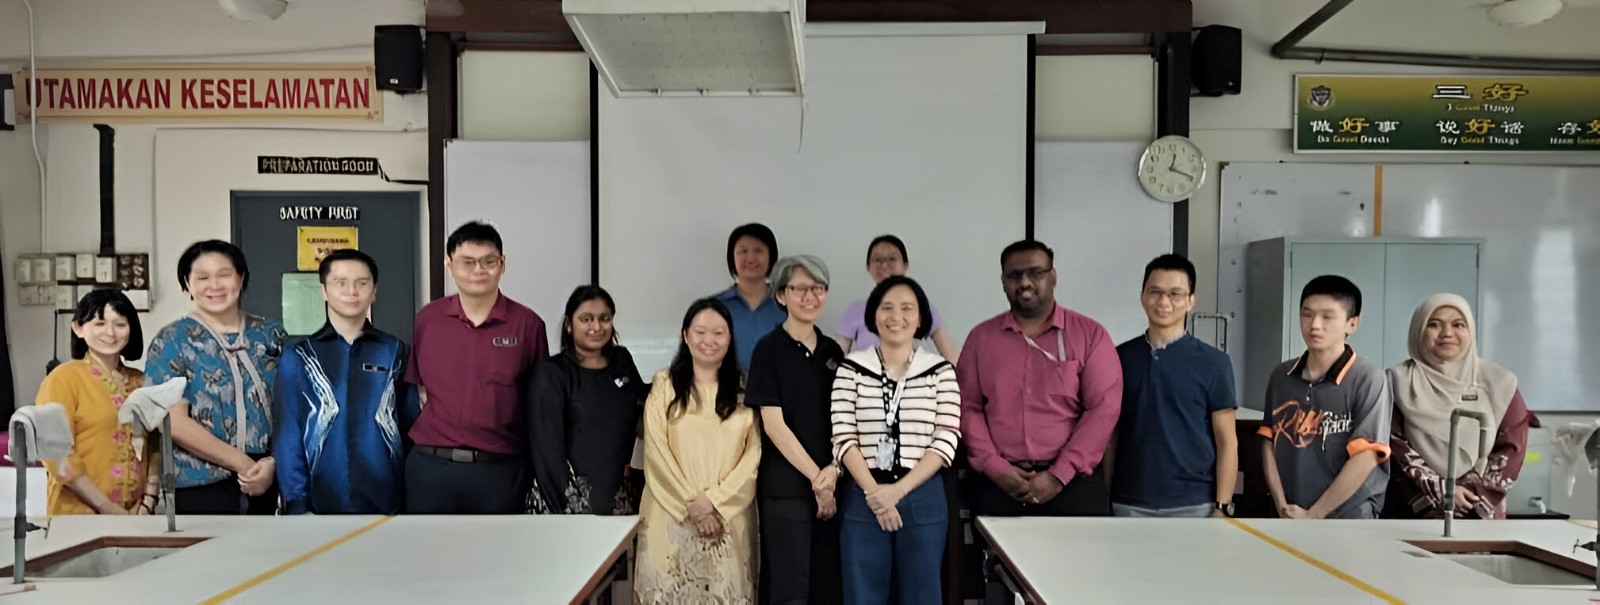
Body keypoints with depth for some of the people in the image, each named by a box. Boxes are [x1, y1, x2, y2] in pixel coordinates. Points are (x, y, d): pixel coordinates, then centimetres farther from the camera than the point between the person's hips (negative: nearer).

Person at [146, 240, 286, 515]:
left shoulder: (271, 334, 7)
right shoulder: (171, 342, 0)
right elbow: (174, 422, -9)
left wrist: (273, 462, -11)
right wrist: (242, 464, -12)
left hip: (266, 485, 3)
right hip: (198, 489, -2)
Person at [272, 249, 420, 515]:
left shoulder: (394, 352, 6)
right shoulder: (297, 359, 2)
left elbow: (412, 427, 4)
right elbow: (287, 438, 0)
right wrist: (297, 503, -7)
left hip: (386, 502, 1)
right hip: (322, 502, -1)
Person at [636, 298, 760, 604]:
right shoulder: (664, 384, 4)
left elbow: (754, 452, 1)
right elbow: (656, 450, -3)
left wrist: (716, 500, -9)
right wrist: (692, 503, -9)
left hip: (730, 516, 1)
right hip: (673, 515, -1)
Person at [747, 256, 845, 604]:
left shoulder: (833, 351, 11)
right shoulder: (769, 350, -4)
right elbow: (774, 425, -10)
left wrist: (833, 470, -8)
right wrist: (816, 478, -10)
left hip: (832, 485, 5)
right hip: (786, 486, -5)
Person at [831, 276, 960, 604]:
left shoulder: (940, 371, 2)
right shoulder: (852, 368, 3)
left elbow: (946, 441, -4)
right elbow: (843, 438, -3)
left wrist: (897, 491, -12)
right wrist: (874, 492, -13)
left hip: (922, 500, 0)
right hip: (863, 499, 0)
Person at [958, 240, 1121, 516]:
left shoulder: (1090, 334, 3)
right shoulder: (981, 337, 10)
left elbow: (1103, 408, -4)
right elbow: (967, 406, 6)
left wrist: (1059, 475, -11)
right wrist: (995, 468, -7)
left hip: (1074, 483, -1)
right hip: (998, 484, 1)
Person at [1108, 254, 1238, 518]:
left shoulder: (1213, 362, -1)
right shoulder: (1120, 358, 5)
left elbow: (1227, 441, -1)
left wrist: (1222, 508, -7)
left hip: (1194, 505, -2)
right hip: (1130, 504, 2)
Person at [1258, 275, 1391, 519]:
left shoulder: (1367, 378, -10)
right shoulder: (1281, 375, 4)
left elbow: (1365, 458, -14)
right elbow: (1269, 442, 6)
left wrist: (1312, 515, -12)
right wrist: (1282, 506, -6)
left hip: (1348, 520, -4)